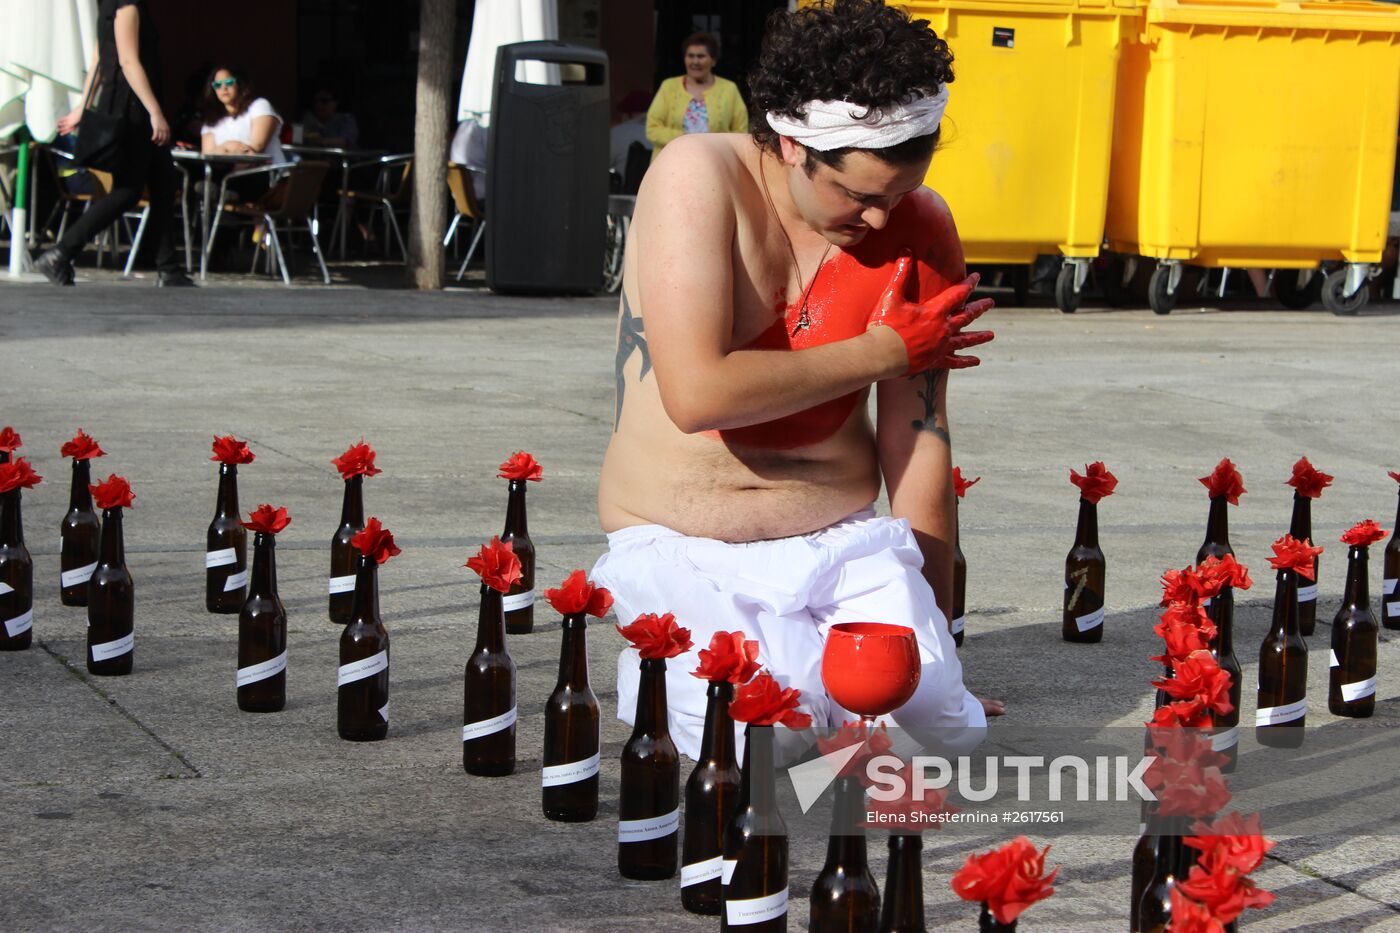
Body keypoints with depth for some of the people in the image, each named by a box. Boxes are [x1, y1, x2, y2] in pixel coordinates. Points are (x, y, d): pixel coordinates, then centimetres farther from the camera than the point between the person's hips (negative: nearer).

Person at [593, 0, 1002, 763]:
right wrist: (885, 351, -13)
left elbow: (920, 444, 3)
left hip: (842, 541, 3)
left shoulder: (920, 227, -2)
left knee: (930, 712, -20)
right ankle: (660, 672, 8)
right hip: (683, 549, -3)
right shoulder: (698, 177, -14)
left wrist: (933, 637, 8)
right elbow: (697, 394, -26)